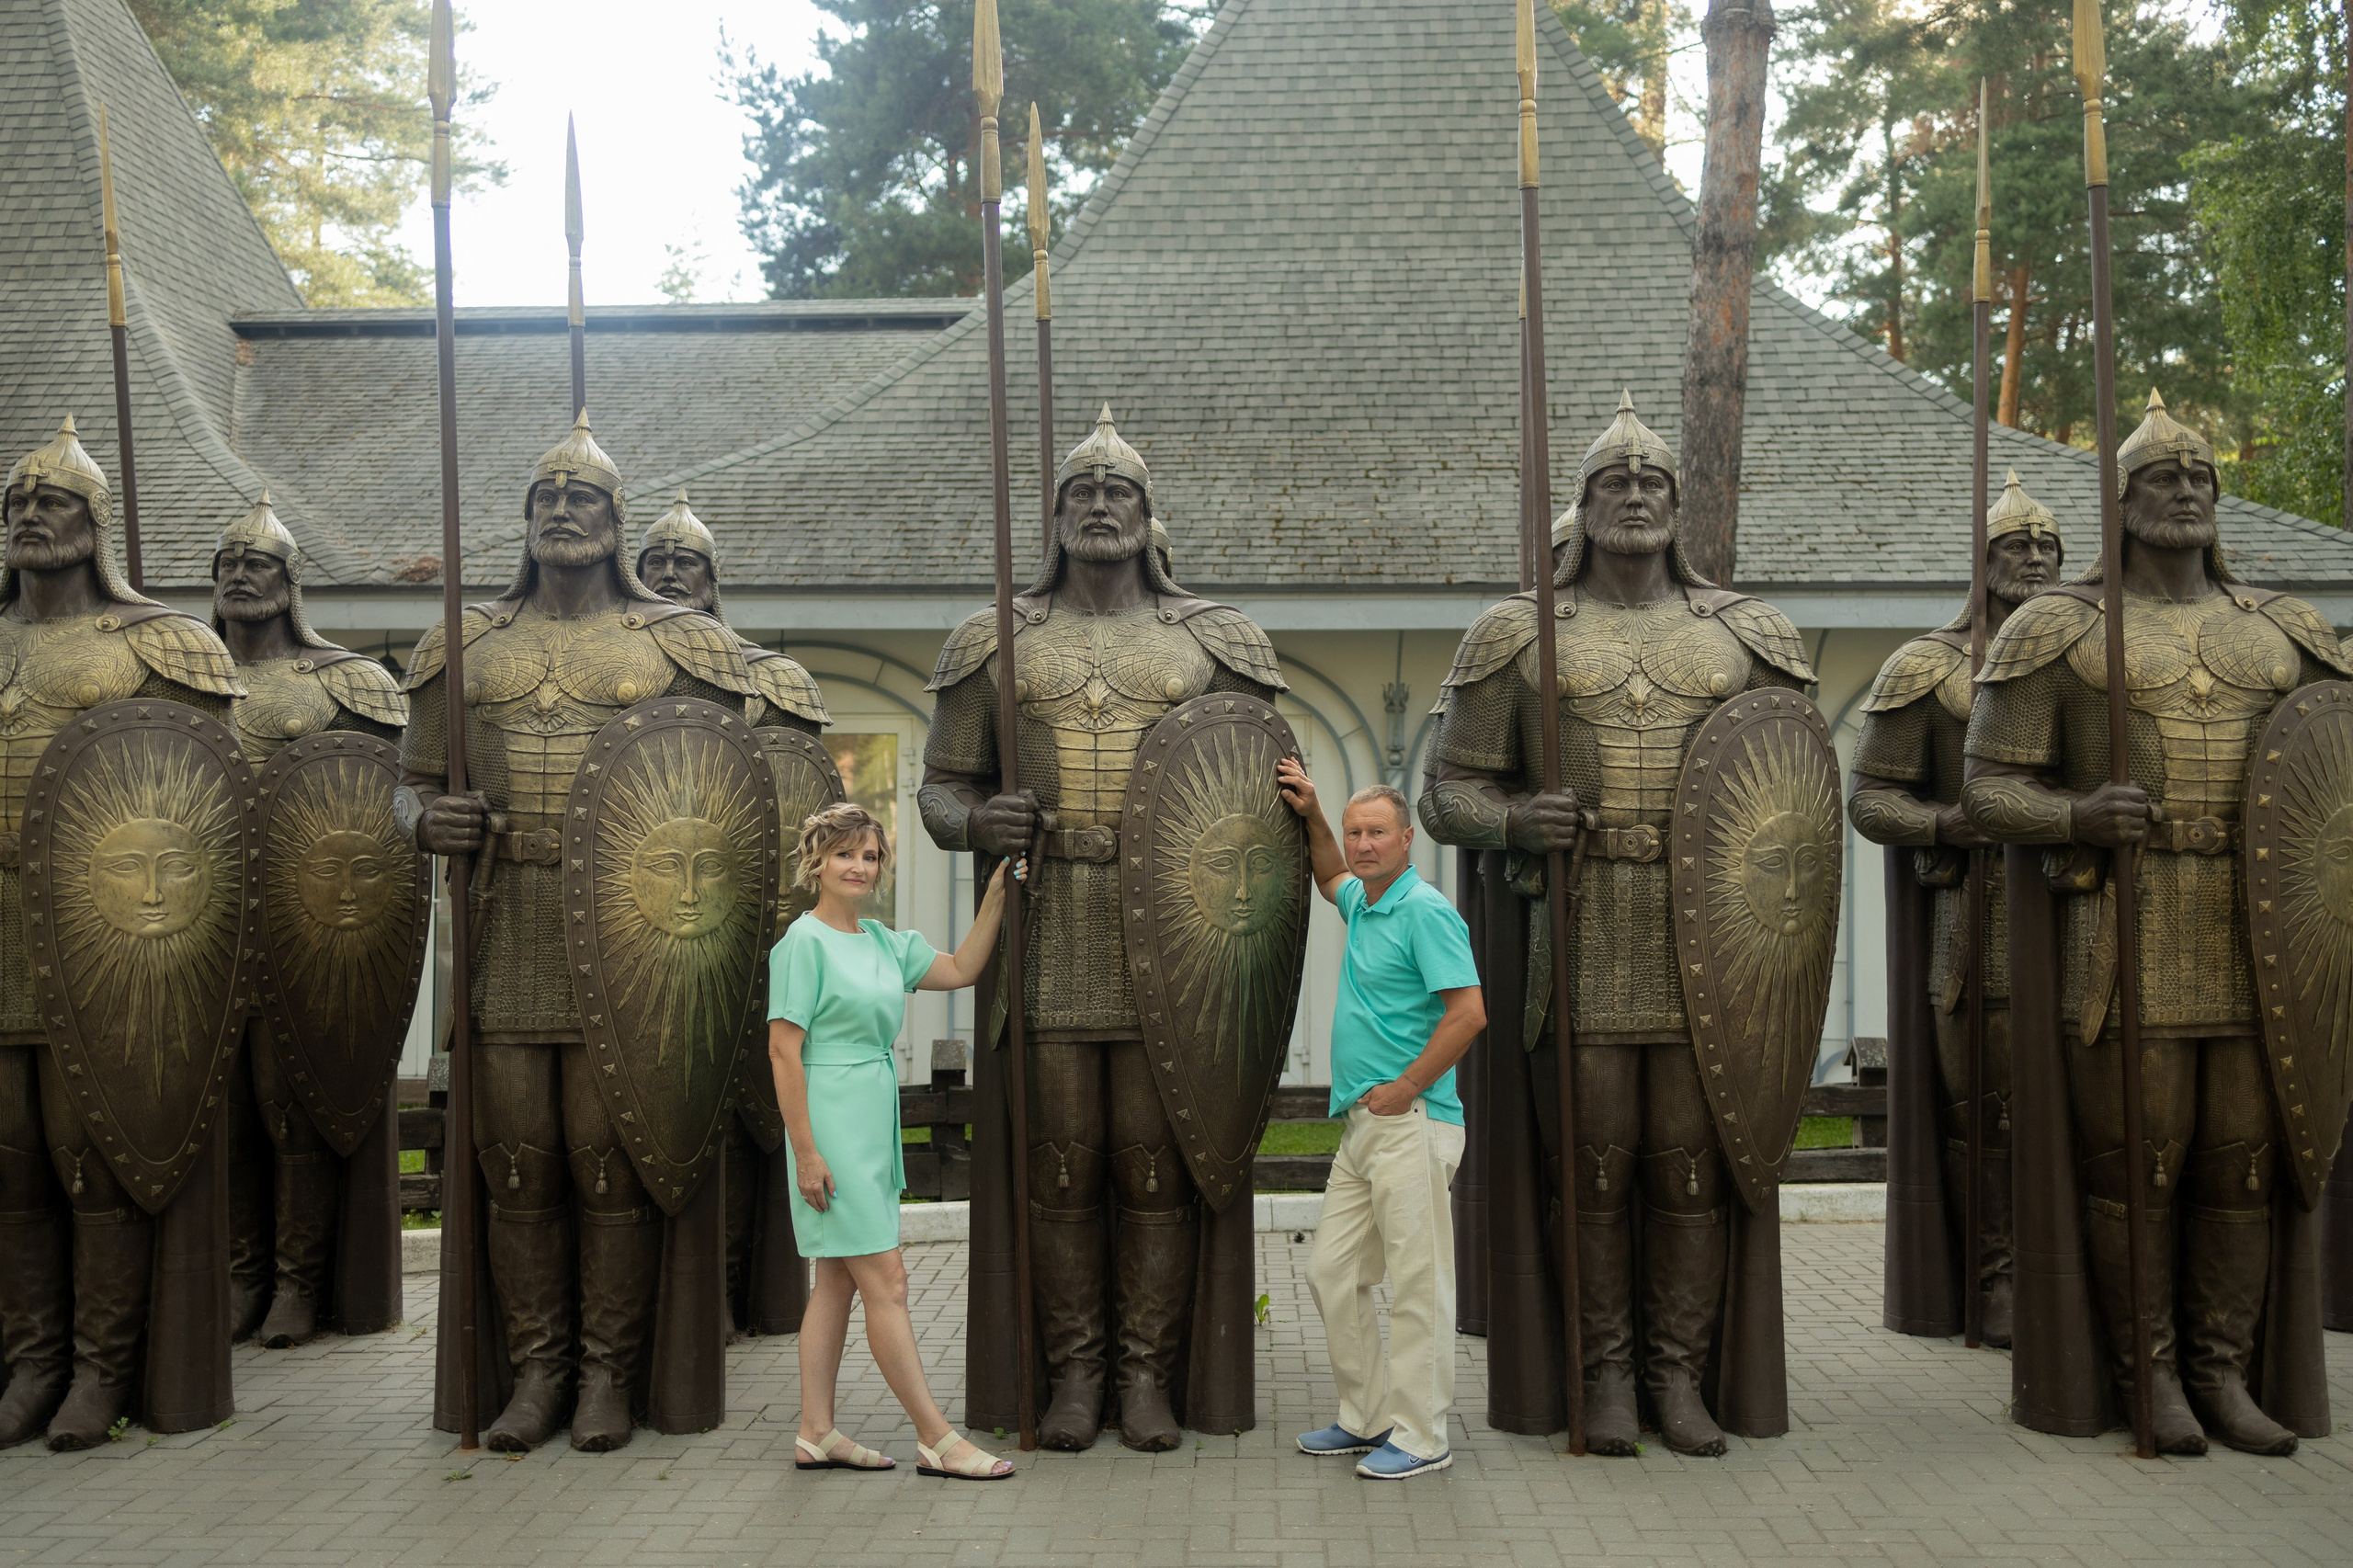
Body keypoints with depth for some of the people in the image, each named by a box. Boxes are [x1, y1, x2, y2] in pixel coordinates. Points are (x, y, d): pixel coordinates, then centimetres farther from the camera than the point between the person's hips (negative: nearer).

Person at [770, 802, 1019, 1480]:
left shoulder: (883, 940, 12)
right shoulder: (805, 941, -11)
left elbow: (961, 970, 17)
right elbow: (784, 1049, -15)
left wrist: (995, 897, 7)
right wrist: (806, 1153, -18)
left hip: (873, 1124, 9)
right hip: (832, 1125, -9)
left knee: (838, 1281, 12)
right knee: (886, 1280, -6)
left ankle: (816, 1433, 19)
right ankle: (937, 1439, -2)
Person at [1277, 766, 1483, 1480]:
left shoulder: (1426, 910, -12)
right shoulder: (1364, 904, 15)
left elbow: (1469, 1013, -20)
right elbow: (1332, 878, 40)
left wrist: (1406, 1087, -16)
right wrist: (1310, 815, 28)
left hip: (1410, 1123, -10)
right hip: (1362, 1125, 10)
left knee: (1416, 1284, -3)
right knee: (1332, 1274, 12)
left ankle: (1421, 1437, 5)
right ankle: (1368, 1417, 23)